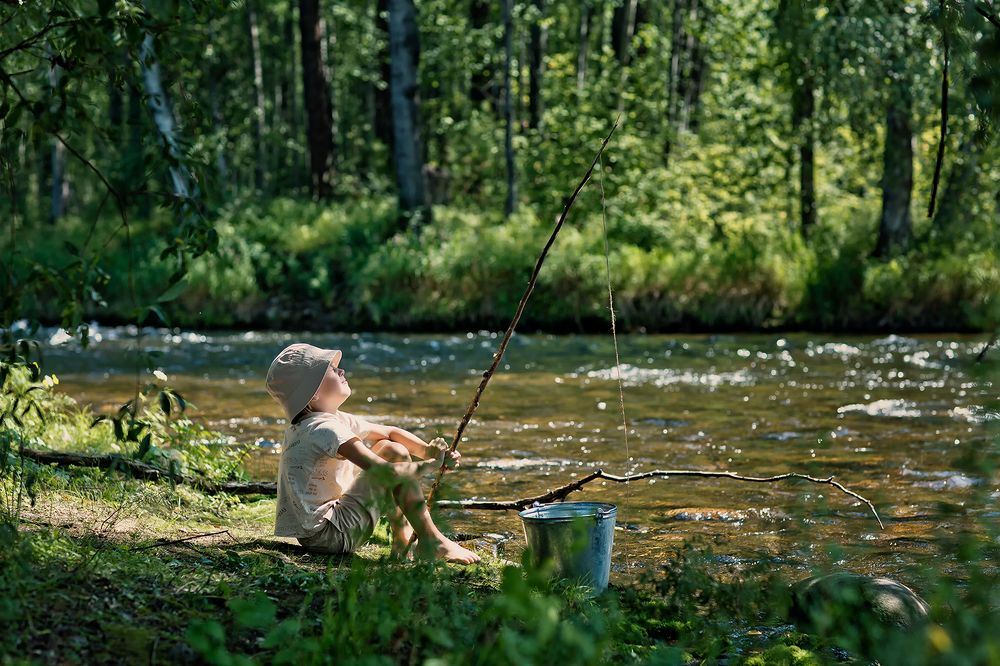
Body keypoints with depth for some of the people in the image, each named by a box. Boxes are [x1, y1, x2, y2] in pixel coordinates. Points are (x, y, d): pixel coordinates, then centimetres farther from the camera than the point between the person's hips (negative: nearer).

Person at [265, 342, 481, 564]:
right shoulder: (323, 429, -20)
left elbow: (390, 433, 16)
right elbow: (383, 473, -28)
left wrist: (430, 451, -1)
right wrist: (428, 464, -12)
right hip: (332, 536, -10)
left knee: (386, 445, 18)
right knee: (395, 453, -10)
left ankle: (402, 542, 18)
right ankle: (431, 542, -5)